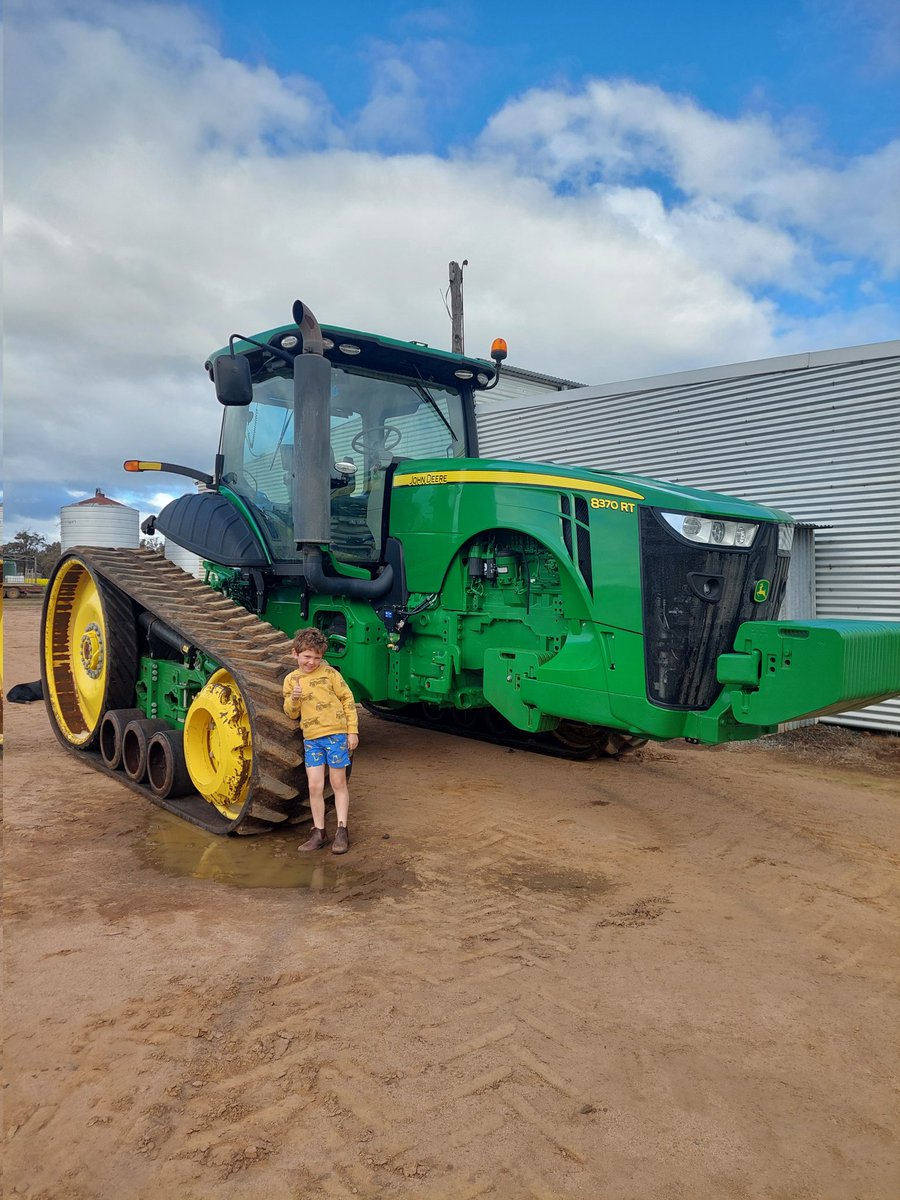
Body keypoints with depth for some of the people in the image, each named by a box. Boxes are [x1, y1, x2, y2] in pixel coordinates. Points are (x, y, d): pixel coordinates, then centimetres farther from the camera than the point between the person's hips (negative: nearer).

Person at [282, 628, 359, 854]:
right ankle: (319, 833, 15)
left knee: (338, 783, 5)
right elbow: (292, 714, 8)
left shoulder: (329, 673, -4)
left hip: (336, 734, -3)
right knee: (315, 786, 3)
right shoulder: (291, 680, 5)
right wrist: (293, 699, -14)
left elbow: (348, 700, -2)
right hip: (311, 738, 3)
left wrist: (352, 731, -5)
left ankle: (342, 830, 13)